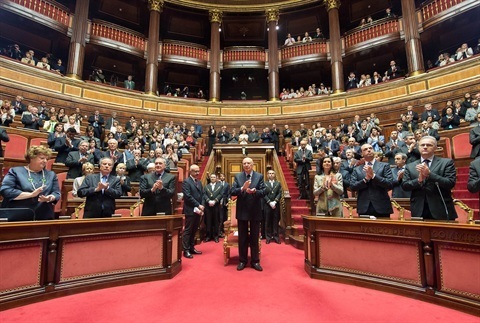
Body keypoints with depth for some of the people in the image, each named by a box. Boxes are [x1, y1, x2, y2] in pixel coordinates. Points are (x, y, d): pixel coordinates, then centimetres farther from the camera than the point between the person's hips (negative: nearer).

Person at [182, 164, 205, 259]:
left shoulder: (199, 182, 15)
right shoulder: (186, 182, -9)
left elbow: (202, 195, 13)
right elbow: (188, 196, -18)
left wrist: (201, 206, -1)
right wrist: (198, 205, -17)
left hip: (198, 210, 7)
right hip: (190, 210, -7)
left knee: (194, 230, 13)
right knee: (188, 230, 0)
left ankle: (191, 248, 23)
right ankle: (186, 250, 9)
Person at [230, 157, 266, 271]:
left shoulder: (259, 176, -1)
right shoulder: (238, 176, 1)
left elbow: (263, 192, -9)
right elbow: (232, 192, -7)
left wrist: (255, 191, -29)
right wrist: (242, 188, -25)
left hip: (255, 211, 0)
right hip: (242, 210, 1)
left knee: (254, 237, 11)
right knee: (242, 237, 11)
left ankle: (255, 261, 24)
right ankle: (242, 261, 25)